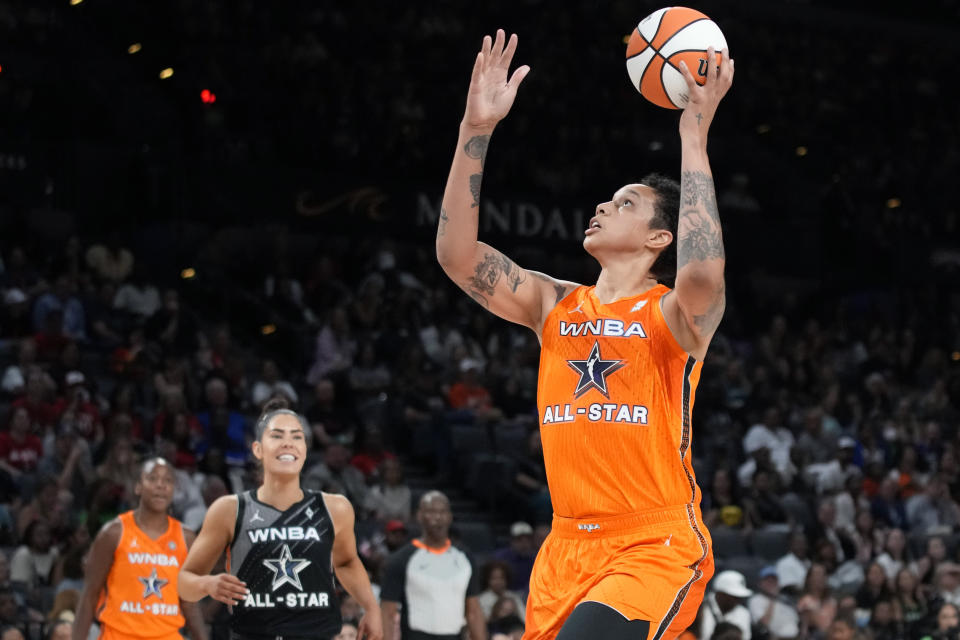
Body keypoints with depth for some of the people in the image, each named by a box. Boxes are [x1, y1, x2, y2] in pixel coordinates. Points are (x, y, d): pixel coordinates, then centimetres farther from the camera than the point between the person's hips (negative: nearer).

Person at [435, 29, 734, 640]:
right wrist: (477, 129, -5)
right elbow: (457, 255, 1)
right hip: (569, 545, 6)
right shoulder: (555, 305, 12)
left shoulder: (674, 314, -4)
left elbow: (702, 274, -29)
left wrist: (694, 134, -25)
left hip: (656, 546, -6)